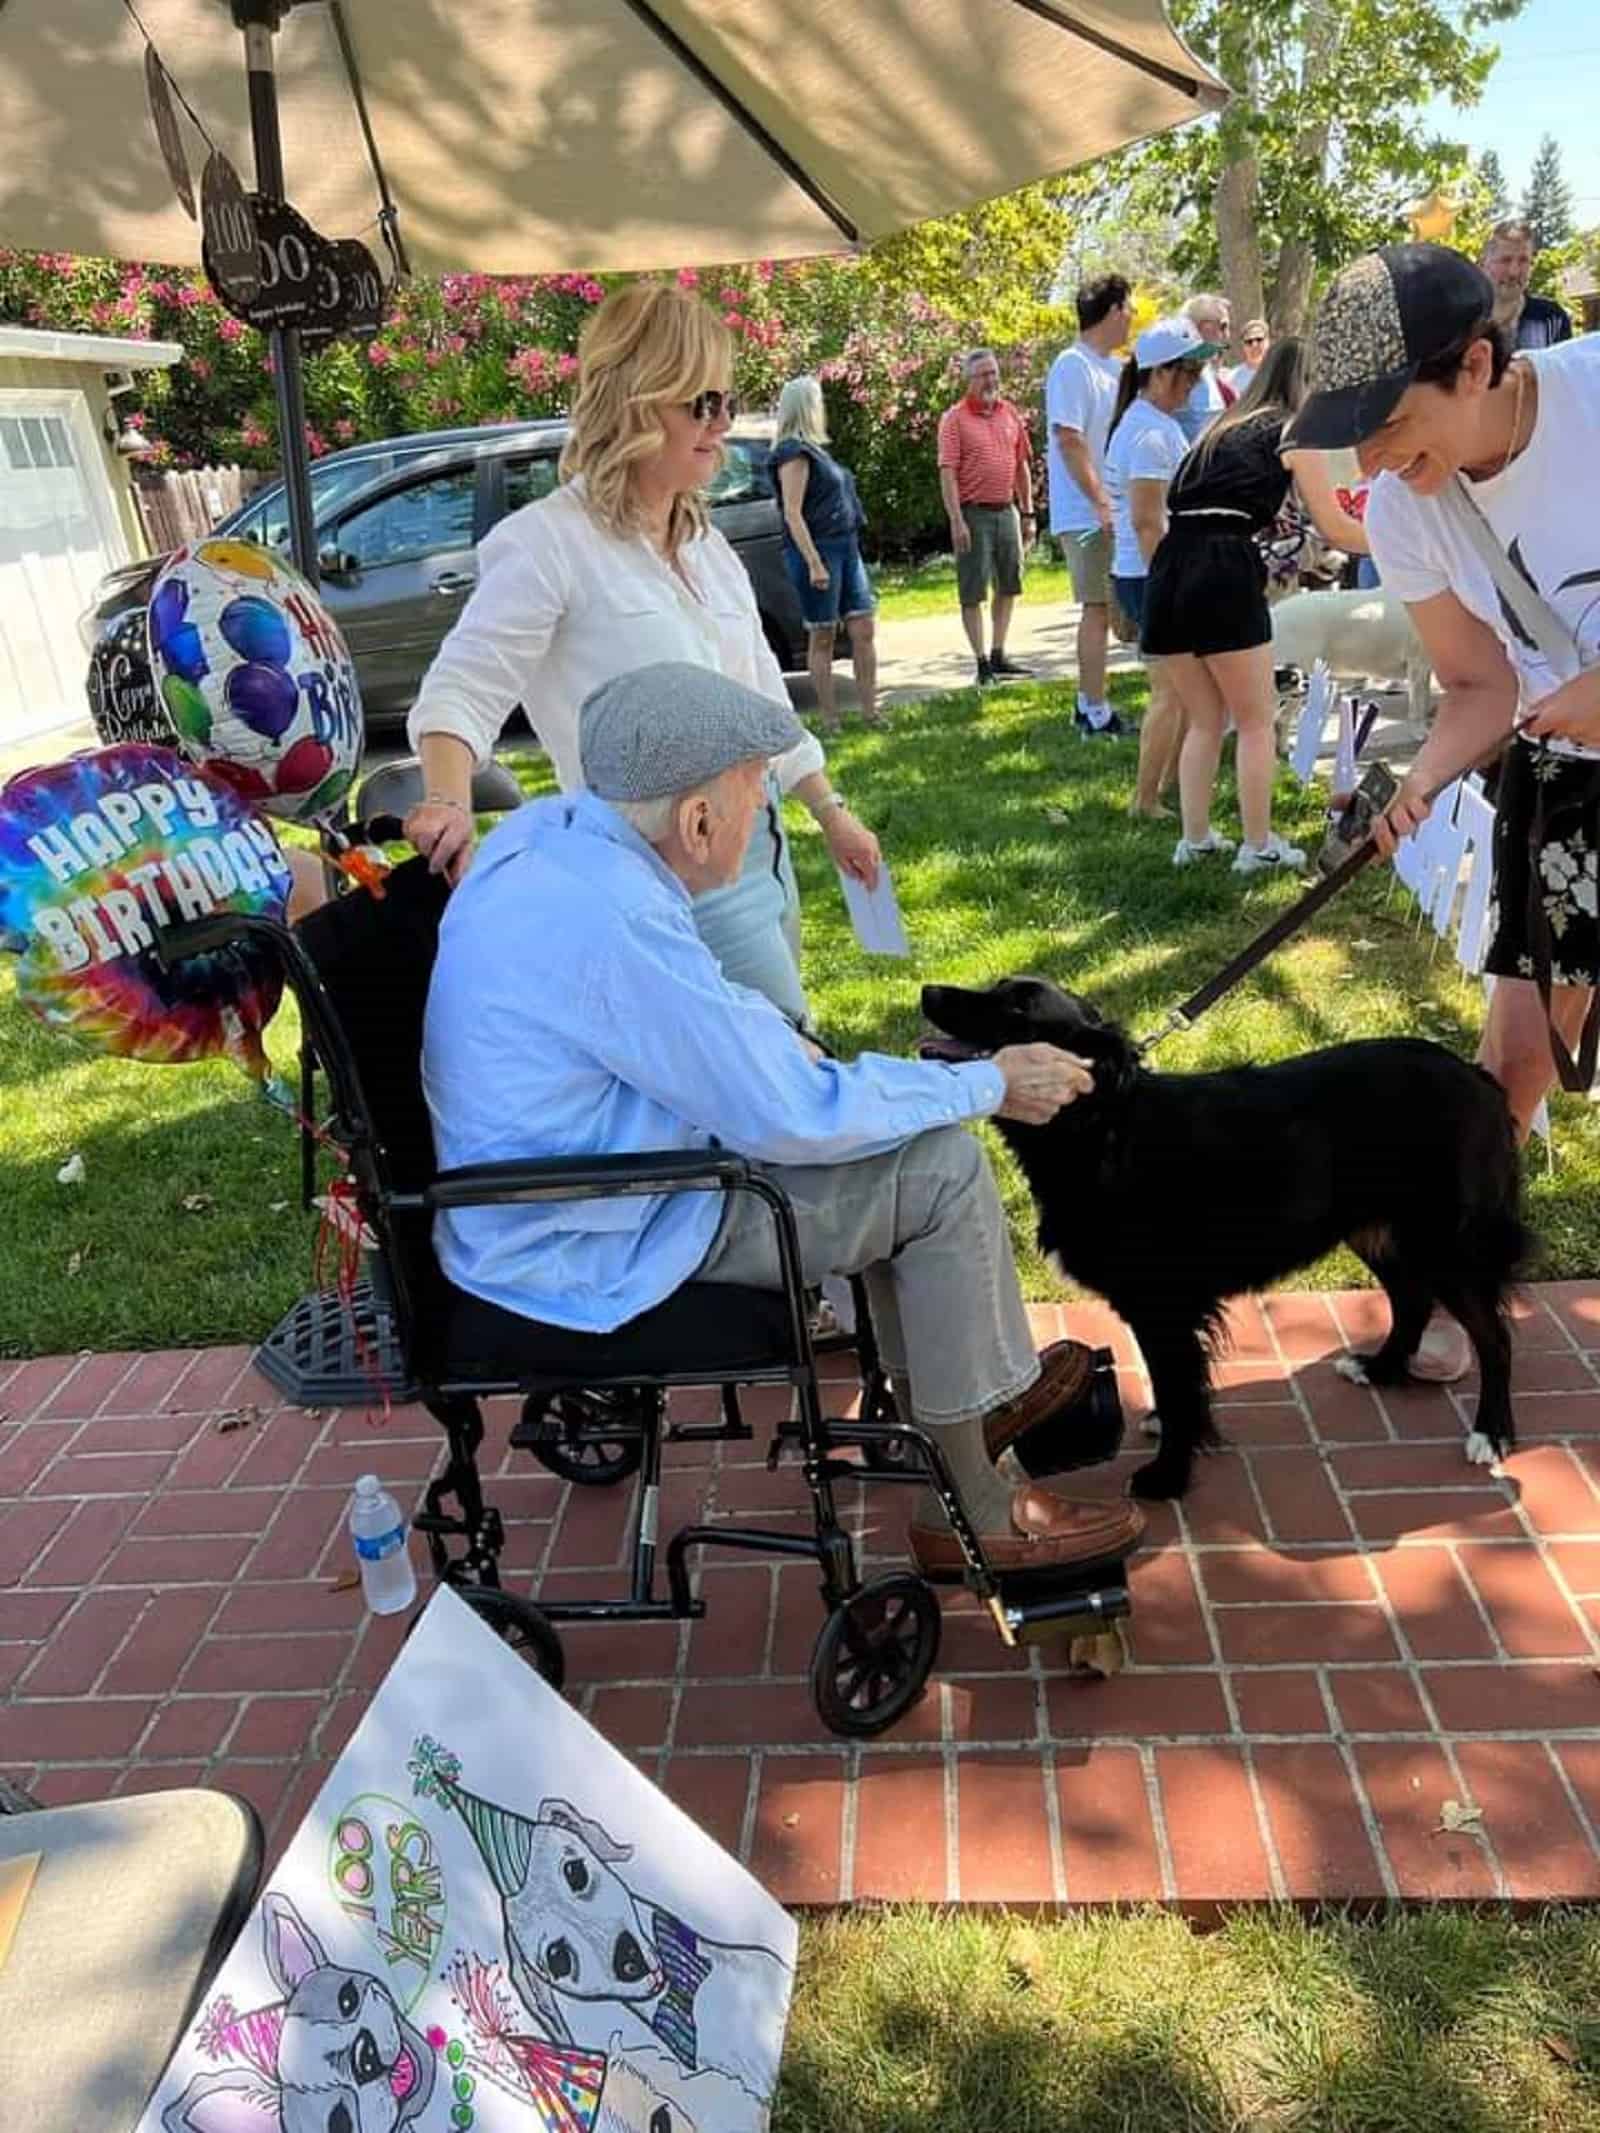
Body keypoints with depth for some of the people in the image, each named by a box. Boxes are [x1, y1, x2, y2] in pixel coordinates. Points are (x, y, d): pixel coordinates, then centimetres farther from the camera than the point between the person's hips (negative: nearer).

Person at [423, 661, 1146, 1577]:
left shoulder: (554, 826, -4)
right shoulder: (615, 925, -32)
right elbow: (789, 1119, -24)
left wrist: (782, 1043, 1)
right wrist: (988, 1084, -13)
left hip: (558, 1172, 9)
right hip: (594, 1247, -9)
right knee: (945, 1170, -9)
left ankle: (969, 1393, 25)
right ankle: (968, 1512, 6)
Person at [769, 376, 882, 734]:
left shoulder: (814, 449, 18)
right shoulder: (794, 453, -11)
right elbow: (792, 513, -18)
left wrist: (852, 547, 18)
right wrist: (814, 563, -24)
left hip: (846, 547, 9)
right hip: (818, 550, -9)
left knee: (863, 630, 5)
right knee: (822, 637, -2)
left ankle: (870, 709, 10)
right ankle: (829, 718, 5)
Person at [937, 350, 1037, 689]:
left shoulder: (1010, 414, 11)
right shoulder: (954, 419, -5)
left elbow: (1022, 467, 15)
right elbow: (947, 473, -11)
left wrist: (1027, 514, 11)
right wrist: (956, 521, -19)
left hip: (1007, 511, 6)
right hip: (974, 514, -6)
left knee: (1008, 587, 10)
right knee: (973, 592, -3)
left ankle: (998, 655, 20)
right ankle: (982, 664, 1)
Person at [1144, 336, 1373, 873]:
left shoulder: (1221, 427, 26)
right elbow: (1334, 528, 11)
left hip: (1169, 570, 6)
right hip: (1223, 572, -6)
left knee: (1204, 721, 18)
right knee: (1256, 720, 7)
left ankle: (1195, 839, 18)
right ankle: (1258, 847, 10)